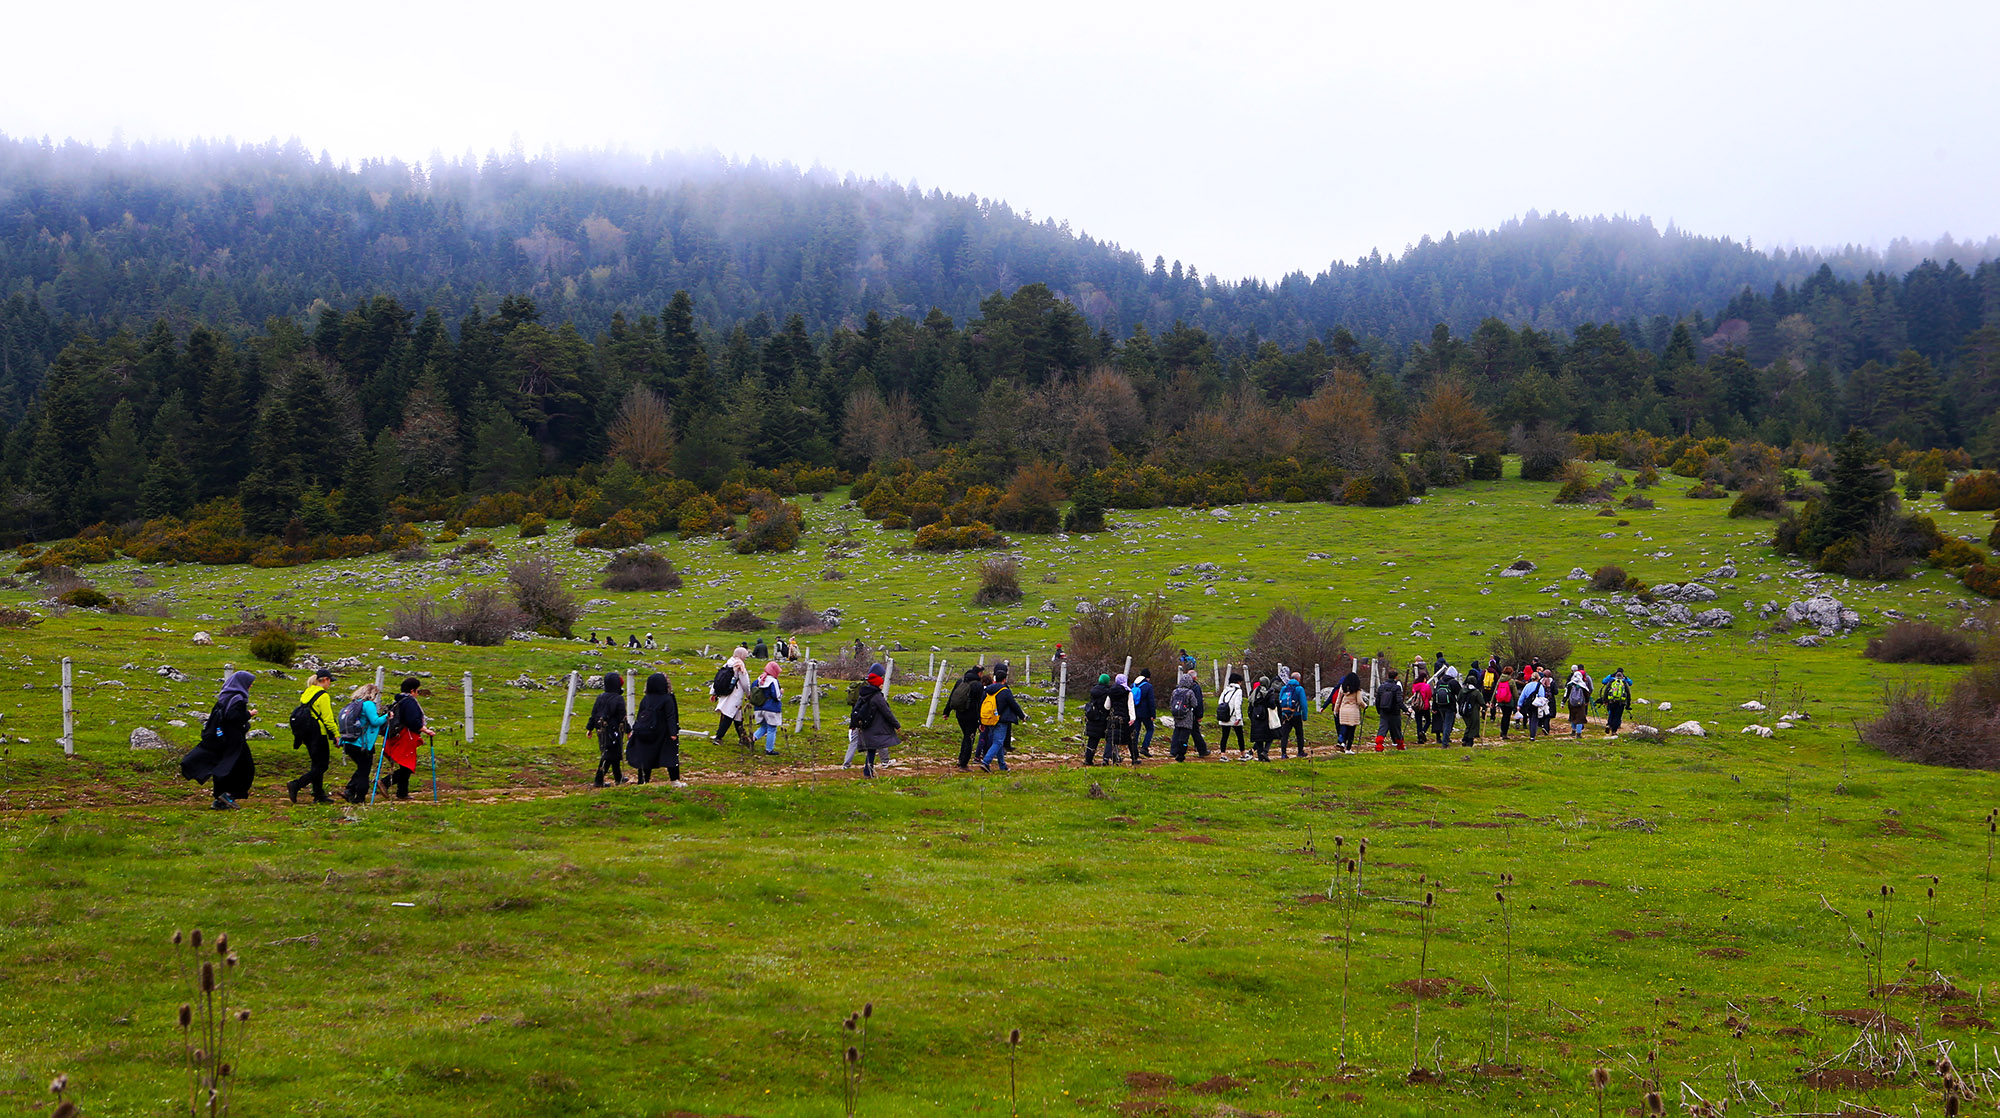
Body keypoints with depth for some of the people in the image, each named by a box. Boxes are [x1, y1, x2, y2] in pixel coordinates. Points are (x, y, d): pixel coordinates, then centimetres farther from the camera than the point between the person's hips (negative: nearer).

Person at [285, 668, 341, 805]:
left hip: (307, 735, 9)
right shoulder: (323, 696, -14)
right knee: (321, 766, -2)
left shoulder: (306, 693, 12)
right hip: (319, 734, -9)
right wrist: (337, 734, -9)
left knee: (316, 764, 15)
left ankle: (319, 795, 17)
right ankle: (296, 785, -13)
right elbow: (328, 718, -16)